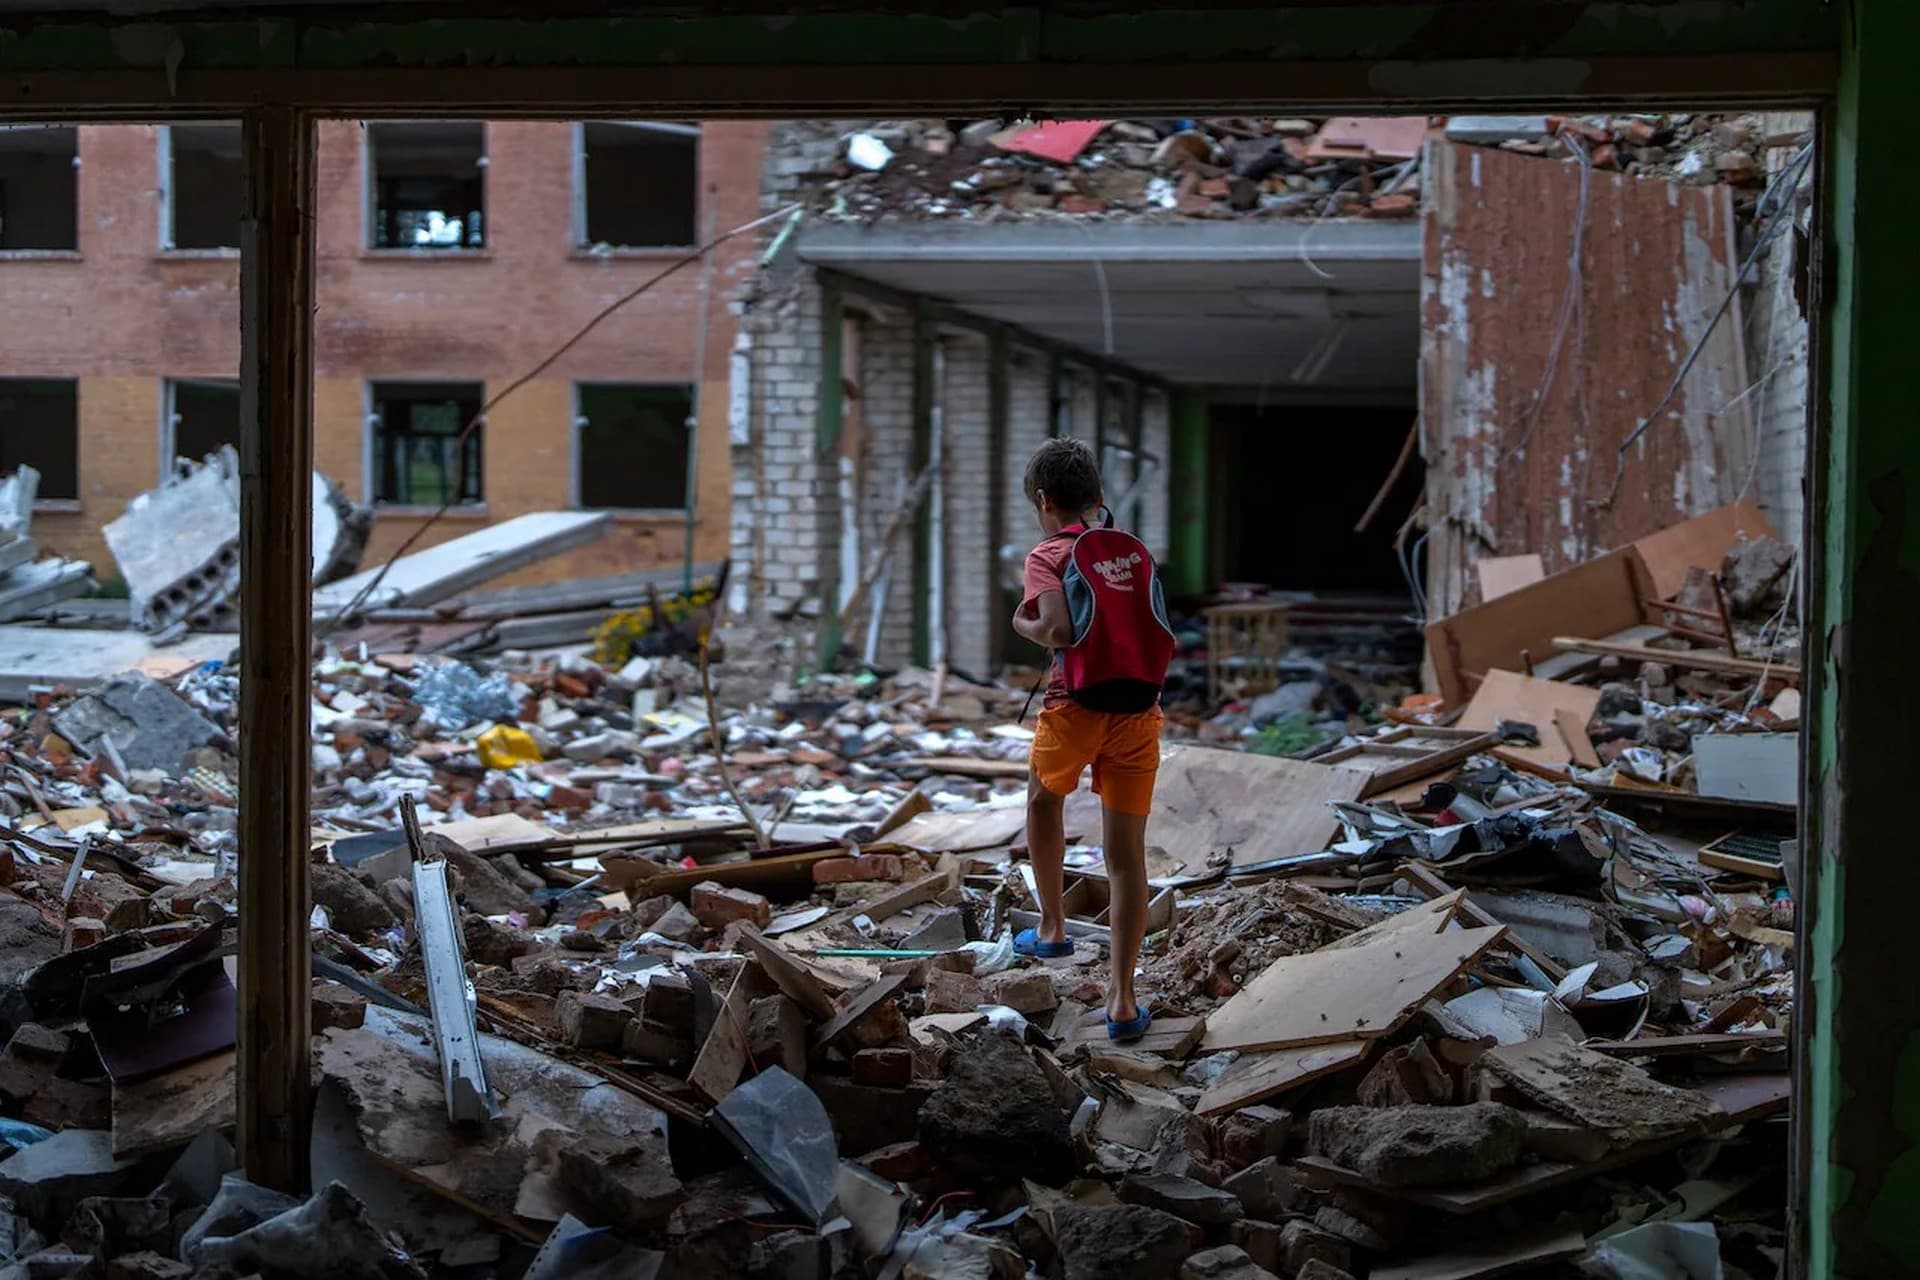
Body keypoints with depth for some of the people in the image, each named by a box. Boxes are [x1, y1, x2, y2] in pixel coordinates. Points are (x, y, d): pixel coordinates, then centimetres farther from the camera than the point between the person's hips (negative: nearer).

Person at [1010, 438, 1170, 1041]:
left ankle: (1052, 927, 40)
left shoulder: (1047, 557, -4)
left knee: (1044, 801, 29)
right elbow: (1165, 638, 16)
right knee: (1126, 853, 3)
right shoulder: (1132, 550, 12)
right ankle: (1122, 999, -1)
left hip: (1075, 706, -3)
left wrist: (1025, 626, 0)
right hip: (1139, 710, 3)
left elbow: (1059, 631, -20)